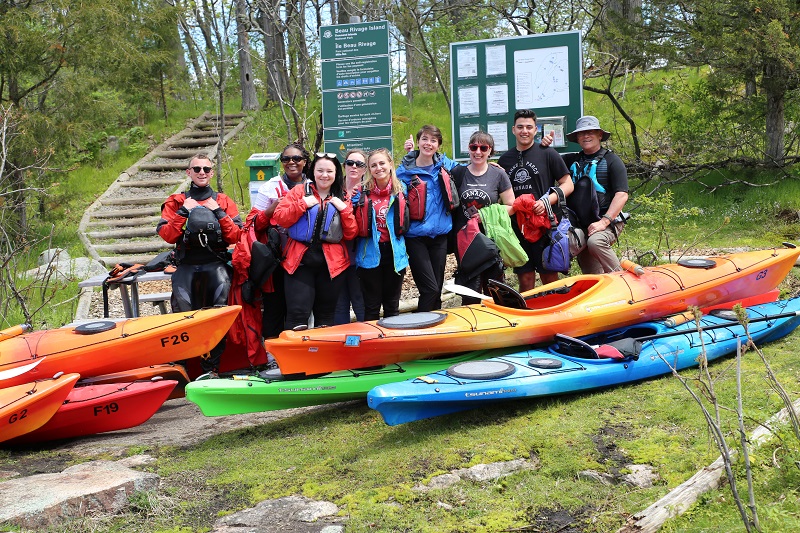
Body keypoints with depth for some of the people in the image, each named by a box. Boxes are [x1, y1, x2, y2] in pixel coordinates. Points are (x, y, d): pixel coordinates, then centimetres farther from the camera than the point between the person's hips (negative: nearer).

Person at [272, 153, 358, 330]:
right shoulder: (299, 192, 7)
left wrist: (345, 210, -6)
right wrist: (302, 204, -12)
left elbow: (351, 234, 7)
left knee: (325, 315, 10)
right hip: (300, 262, -2)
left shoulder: (342, 198, 12)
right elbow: (278, 218, -4)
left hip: (332, 263, 2)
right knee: (298, 313, -12)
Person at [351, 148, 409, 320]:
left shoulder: (401, 191, 3)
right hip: (370, 253, -1)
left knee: (392, 306, 14)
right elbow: (357, 228, 2)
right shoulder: (363, 193, -2)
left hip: (394, 253, 2)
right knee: (371, 307, 6)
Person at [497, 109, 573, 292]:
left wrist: (546, 200, -15)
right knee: (525, 280, 7)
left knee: (549, 278, 1)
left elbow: (568, 185, 0)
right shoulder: (505, 160, 13)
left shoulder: (547, 153, 2)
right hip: (517, 227, 3)